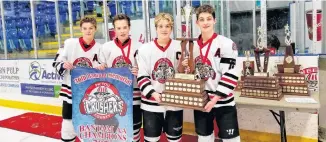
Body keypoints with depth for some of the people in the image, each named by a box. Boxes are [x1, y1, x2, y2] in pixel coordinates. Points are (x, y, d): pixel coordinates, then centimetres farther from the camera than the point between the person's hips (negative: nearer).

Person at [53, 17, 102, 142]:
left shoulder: (99, 48, -1)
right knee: (68, 120, 8)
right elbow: (57, 62, 0)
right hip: (70, 90, 0)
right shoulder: (69, 43, -4)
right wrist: (63, 65, -20)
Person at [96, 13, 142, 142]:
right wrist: (101, 70, -9)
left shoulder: (138, 47, -2)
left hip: (133, 94, -1)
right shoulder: (106, 47, 4)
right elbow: (101, 72, 12)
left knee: (134, 125, 8)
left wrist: (139, 72, -17)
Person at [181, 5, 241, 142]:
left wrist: (215, 99, -19)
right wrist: (187, 67, -3)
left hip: (222, 102, -5)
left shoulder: (226, 43, -11)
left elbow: (230, 75, -16)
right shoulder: (193, 45, 8)